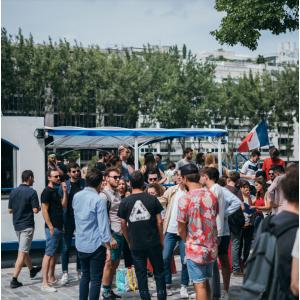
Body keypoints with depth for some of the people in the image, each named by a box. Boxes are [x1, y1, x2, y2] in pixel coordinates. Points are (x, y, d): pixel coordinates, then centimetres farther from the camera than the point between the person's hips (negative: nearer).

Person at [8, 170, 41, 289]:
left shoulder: (13, 192, 4)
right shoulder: (31, 192, -14)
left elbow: (10, 210, 8)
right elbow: (35, 210, -16)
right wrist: (38, 207, 6)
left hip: (17, 225, 7)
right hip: (27, 225, -7)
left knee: (24, 249, 22)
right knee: (22, 253, -5)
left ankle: (32, 270, 41)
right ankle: (14, 280, -8)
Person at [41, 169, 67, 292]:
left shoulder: (56, 191, 16)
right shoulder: (47, 192, -11)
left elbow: (64, 205, 10)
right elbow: (44, 210, -16)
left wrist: (64, 191, 1)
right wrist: (51, 227, -19)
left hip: (59, 226, 9)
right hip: (52, 227, -9)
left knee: (55, 253, 14)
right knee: (49, 254, -9)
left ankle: (51, 278, 24)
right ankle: (45, 283, -8)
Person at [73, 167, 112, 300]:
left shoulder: (76, 196, 4)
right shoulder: (99, 199, -16)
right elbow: (103, 225, -17)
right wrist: (108, 247, -12)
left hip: (80, 244, 6)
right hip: (96, 245, -6)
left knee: (85, 275, 19)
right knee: (96, 279, 3)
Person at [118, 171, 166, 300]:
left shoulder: (125, 202, -4)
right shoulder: (152, 199, -5)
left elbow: (123, 225, 0)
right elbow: (159, 222, -3)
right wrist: (161, 239, 9)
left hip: (136, 245, 0)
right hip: (153, 243, 0)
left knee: (141, 275, 8)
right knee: (159, 273, 11)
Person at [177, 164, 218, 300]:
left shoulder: (185, 199, -17)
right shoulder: (211, 195, -2)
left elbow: (181, 230, -9)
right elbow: (214, 219, 8)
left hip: (195, 248, -5)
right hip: (211, 247, 5)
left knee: (200, 286, 3)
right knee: (205, 282, 20)